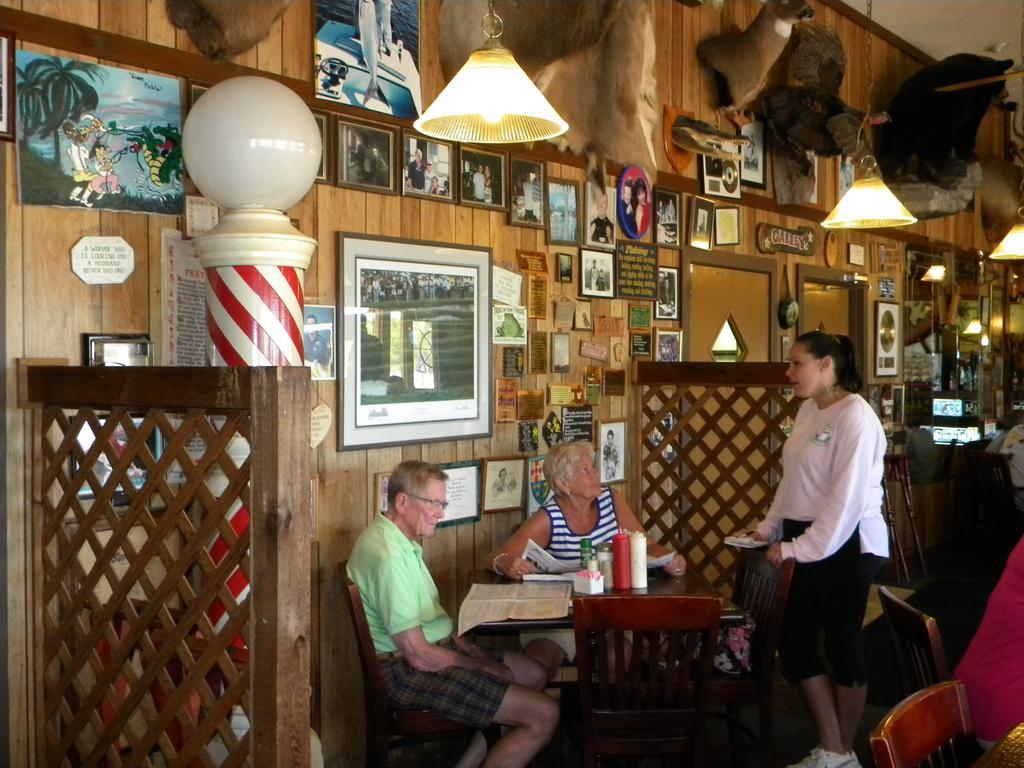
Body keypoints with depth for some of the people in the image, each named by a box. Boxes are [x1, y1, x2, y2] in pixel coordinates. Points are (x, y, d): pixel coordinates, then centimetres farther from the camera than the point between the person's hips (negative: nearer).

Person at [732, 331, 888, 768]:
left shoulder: (854, 416, -16)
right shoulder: (808, 410, 10)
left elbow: (847, 497, -20)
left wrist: (802, 548, -19)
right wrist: (769, 527, 7)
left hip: (845, 548, -9)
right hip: (807, 545, 9)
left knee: (841, 645, 5)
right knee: (794, 645, 10)